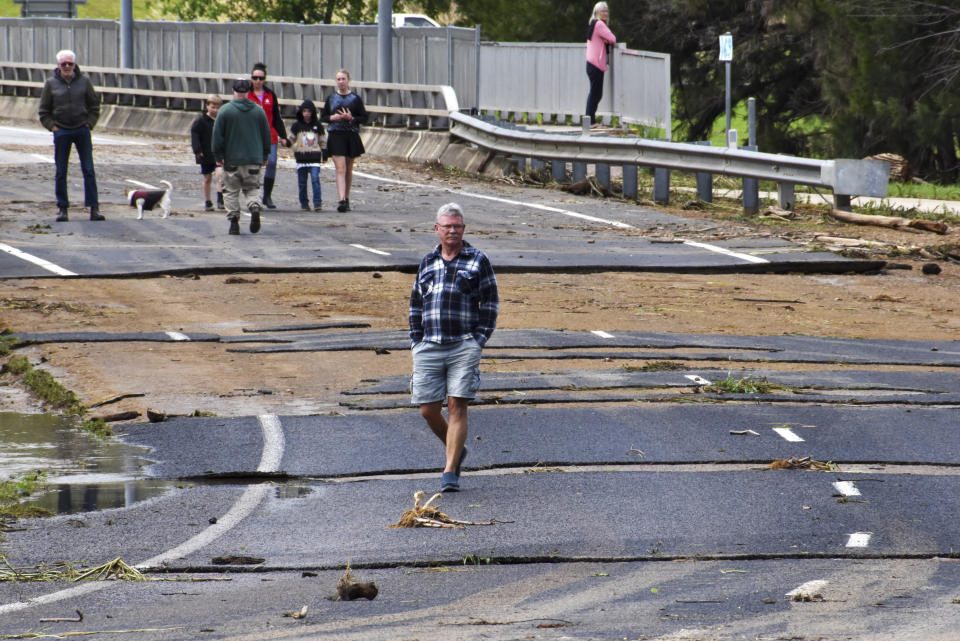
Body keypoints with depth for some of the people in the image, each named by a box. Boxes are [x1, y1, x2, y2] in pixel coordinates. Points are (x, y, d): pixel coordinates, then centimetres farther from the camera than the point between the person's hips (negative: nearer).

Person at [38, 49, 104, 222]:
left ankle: (94, 208, 0)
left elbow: (94, 106, 11)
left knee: (89, 170, -2)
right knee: (61, 172, 2)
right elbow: (44, 112, 8)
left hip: (82, 131, 0)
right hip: (61, 133, 0)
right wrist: (52, 127, -3)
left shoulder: (84, 81, 2)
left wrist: (89, 124, 1)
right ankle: (62, 208, 9)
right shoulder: (51, 84, 1)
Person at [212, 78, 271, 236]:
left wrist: (218, 155, 0)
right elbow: (266, 135, 9)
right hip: (254, 160, 2)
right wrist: (265, 156, 18)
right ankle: (255, 206, -16)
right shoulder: (258, 111, 3)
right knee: (252, 188, 12)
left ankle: (233, 220, -1)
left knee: (231, 190, 6)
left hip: (231, 159, -2)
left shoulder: (225, 110, -5)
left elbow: (217, 135, -6)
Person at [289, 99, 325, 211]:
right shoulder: (296, 126, 7)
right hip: (301, 157, 1)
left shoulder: (318, 126, 9)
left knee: (315, 180, -12)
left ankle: (318, 203, -12)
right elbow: (291, 139, 15)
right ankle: (304, 203, 13)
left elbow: (322, 141, 16)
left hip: (315, 157, -1)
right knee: (302, 182, 3)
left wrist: (324, 155, 14)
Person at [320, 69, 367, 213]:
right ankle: (341, 200, -21)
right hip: (335, 136, -1)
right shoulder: (331, 98, 7)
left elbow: (364, 118, 4)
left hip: (351, 136, 1)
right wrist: (332, 118, -8)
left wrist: (351, 118, -14)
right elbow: (322, 116, 13)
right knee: (340, 169, -12)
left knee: (349, 170, 12)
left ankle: (346, 199, 25)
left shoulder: (355, 99, 3)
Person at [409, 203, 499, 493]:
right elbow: (416, 304, 21)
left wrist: (479, 339, -4)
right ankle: (456, 449, 29)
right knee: (428, 410, 2)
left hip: (464, 346, -4)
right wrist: (416, 341, 12)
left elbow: (490, 302, 4)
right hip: (428, 347, 4)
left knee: (457, 406, -9)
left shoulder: (478, 260, 5)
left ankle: (450, 472, -7)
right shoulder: (427, 263, 16)